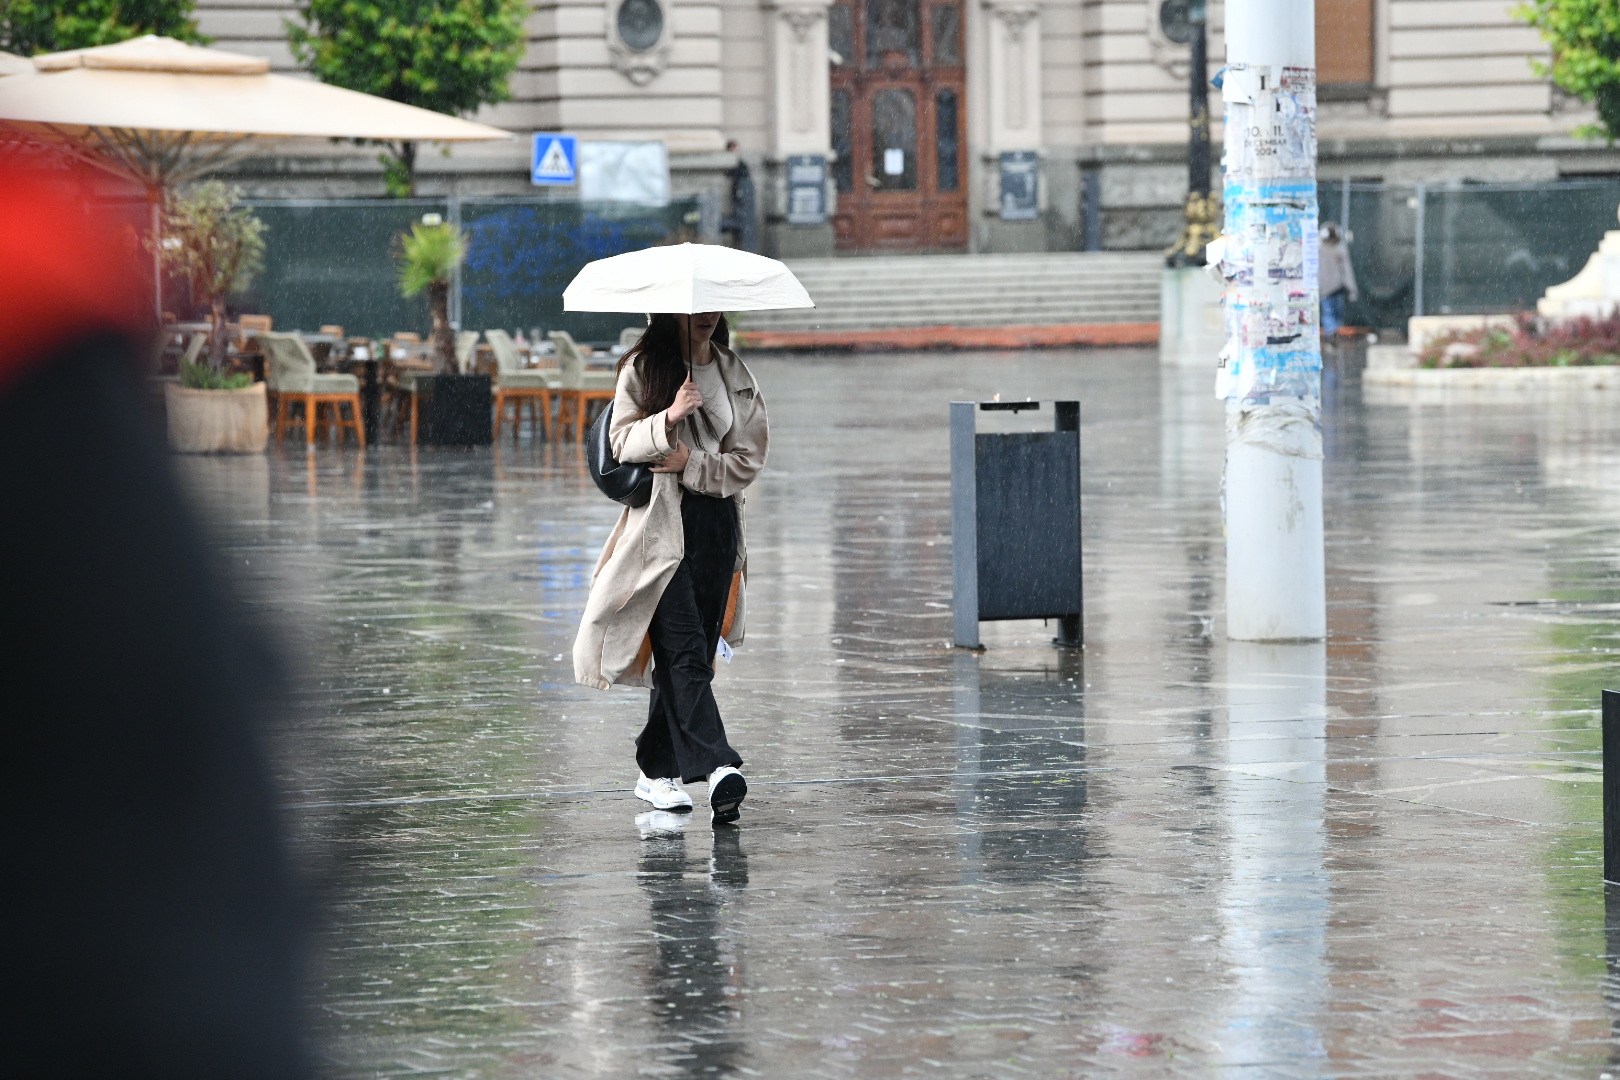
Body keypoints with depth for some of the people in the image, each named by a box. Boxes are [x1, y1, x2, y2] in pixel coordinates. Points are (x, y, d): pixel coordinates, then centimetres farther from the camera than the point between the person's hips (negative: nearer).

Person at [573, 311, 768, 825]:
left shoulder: (736, 376, 12)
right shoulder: (642, 369, 3)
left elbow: (748, 459, 6)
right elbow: (621, 441, -5)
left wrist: (692, 464, -9)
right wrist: (668, 419, -21)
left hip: (716, 525, 4)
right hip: (660, 526, -4)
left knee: (680, 655, 5)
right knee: (685, 650, -14)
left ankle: (656, 771, 16)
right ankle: (718, 767, -25)